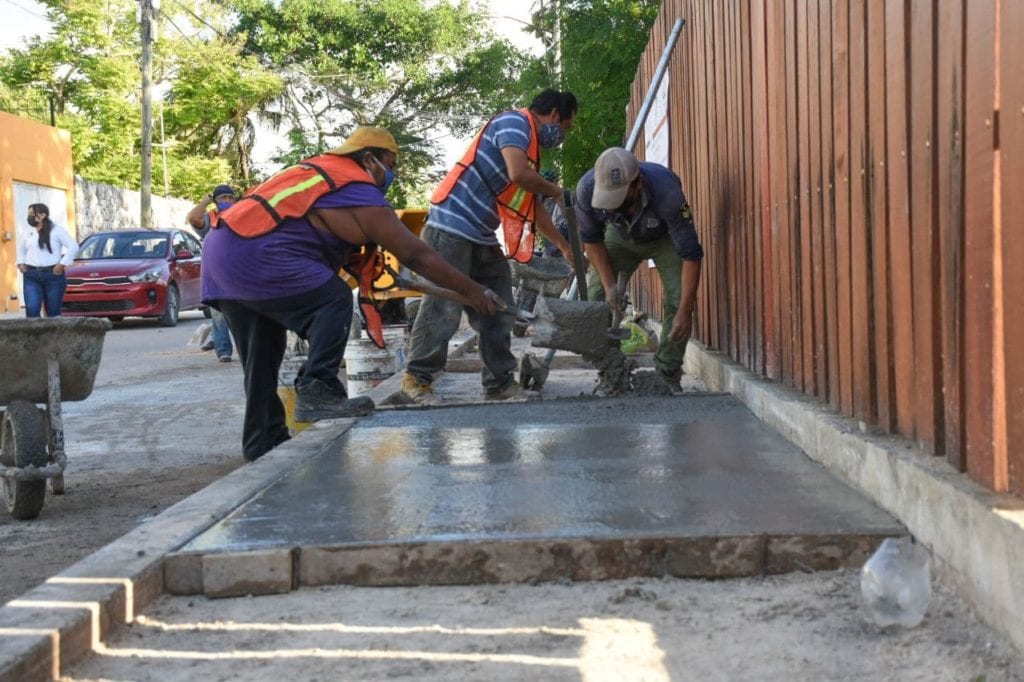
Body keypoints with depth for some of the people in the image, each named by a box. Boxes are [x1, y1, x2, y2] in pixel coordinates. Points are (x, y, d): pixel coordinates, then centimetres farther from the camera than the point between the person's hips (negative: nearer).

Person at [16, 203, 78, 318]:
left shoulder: (56, 230, -2)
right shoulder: (28, 232, 12)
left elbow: (73, 247, -7)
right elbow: (21, 247, 30)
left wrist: (63, 264, -11)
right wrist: (21, 262, 16)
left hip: (53, 275, -4)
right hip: (31, 275, 4)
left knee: (53, 312, 3)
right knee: (31, 310, -9)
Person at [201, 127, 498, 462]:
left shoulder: (321, 169, 21)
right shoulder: (361, 195, -3)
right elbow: (416, 254, -1)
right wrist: (471, 290, 5)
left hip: (219, 251, 9)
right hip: (254, 256, -9)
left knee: (262, 357, 13)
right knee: (334, 300, -7)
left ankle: (265, 443, 17)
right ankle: (317, 391, -14)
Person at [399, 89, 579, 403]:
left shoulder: (529, 143, 22)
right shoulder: (515, 121, -7)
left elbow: (532, 208, 29)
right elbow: (518, 174, -24)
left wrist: (565, 246, 32)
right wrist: (554, 190, -5)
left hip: (482, 237, 10)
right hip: (451, 226, -10)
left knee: (498, 310, 9)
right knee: (443, 306, -10)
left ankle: (500, 382, 15)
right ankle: (416, 379, 0)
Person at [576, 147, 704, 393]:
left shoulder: (666, 190, -43)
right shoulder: (587, 188, -35)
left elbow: (690, 254, -37)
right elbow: (591, 240, -14)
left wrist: (685, 311, -38)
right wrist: (609, 284, -21)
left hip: (665, 238, -2)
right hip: (620, 236, 3)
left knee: (679, 298, -18)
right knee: (597, 294, -12)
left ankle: (668, 374, -3)